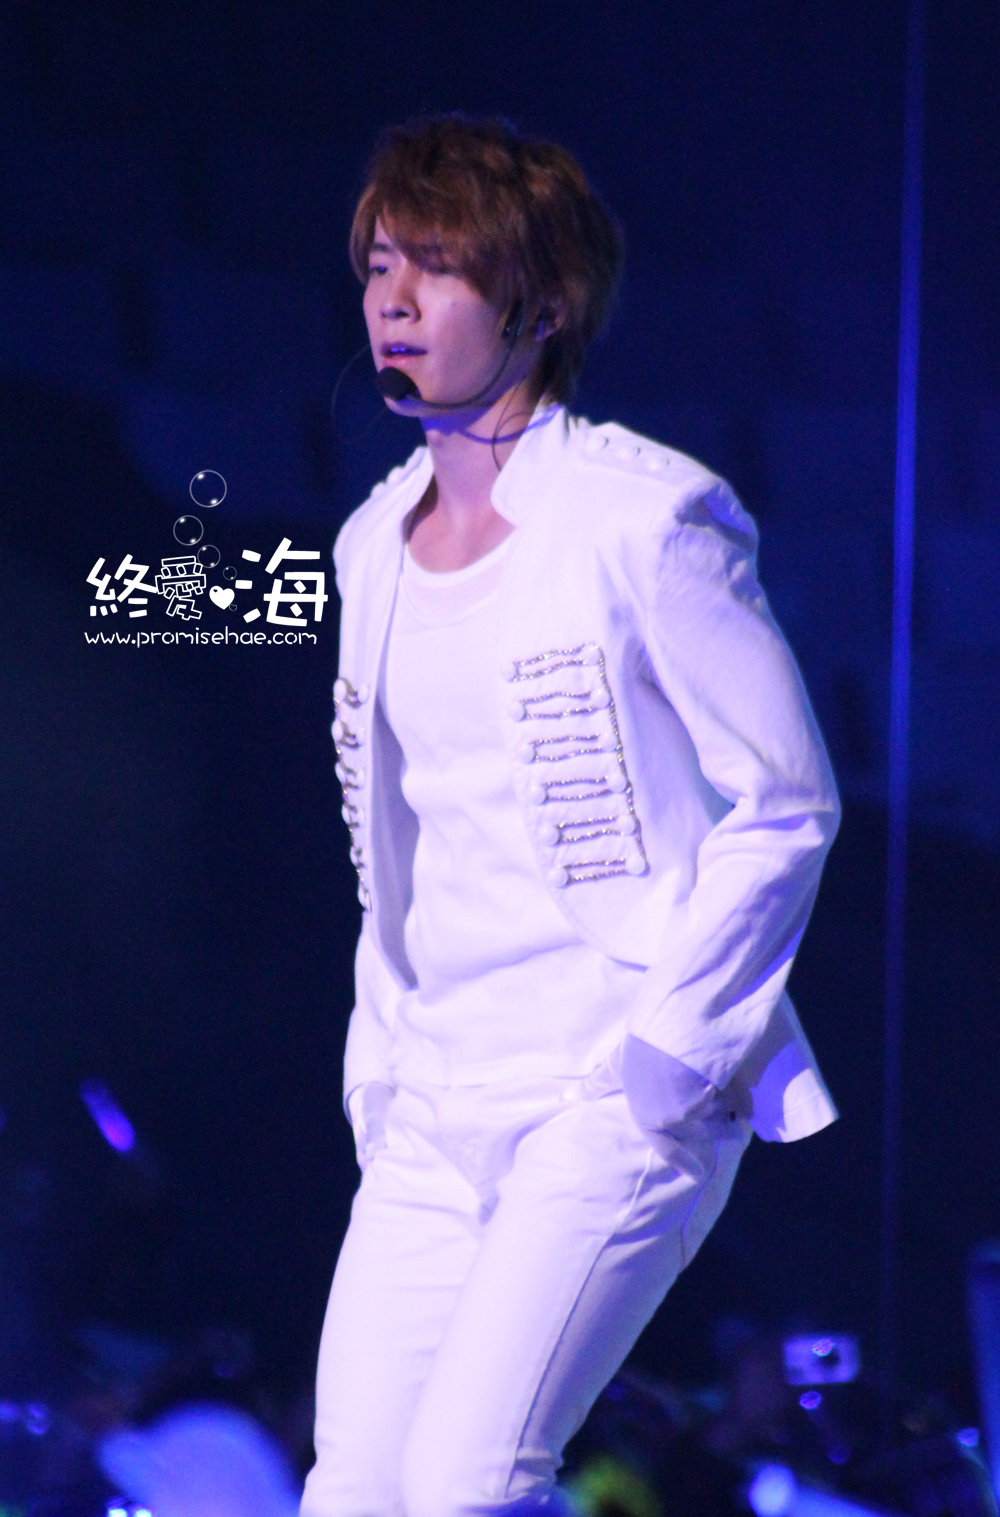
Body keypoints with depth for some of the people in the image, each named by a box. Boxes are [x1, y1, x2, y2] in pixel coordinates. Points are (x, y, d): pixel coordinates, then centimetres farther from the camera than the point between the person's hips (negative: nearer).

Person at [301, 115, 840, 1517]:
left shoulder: (645, 521, -9)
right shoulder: (377, 546, 13)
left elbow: (787, 806, -8)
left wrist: (661, 1055, -12)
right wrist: (383, 1073, 15)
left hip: (625, 1096, -7)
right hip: (436, 1109, 7)